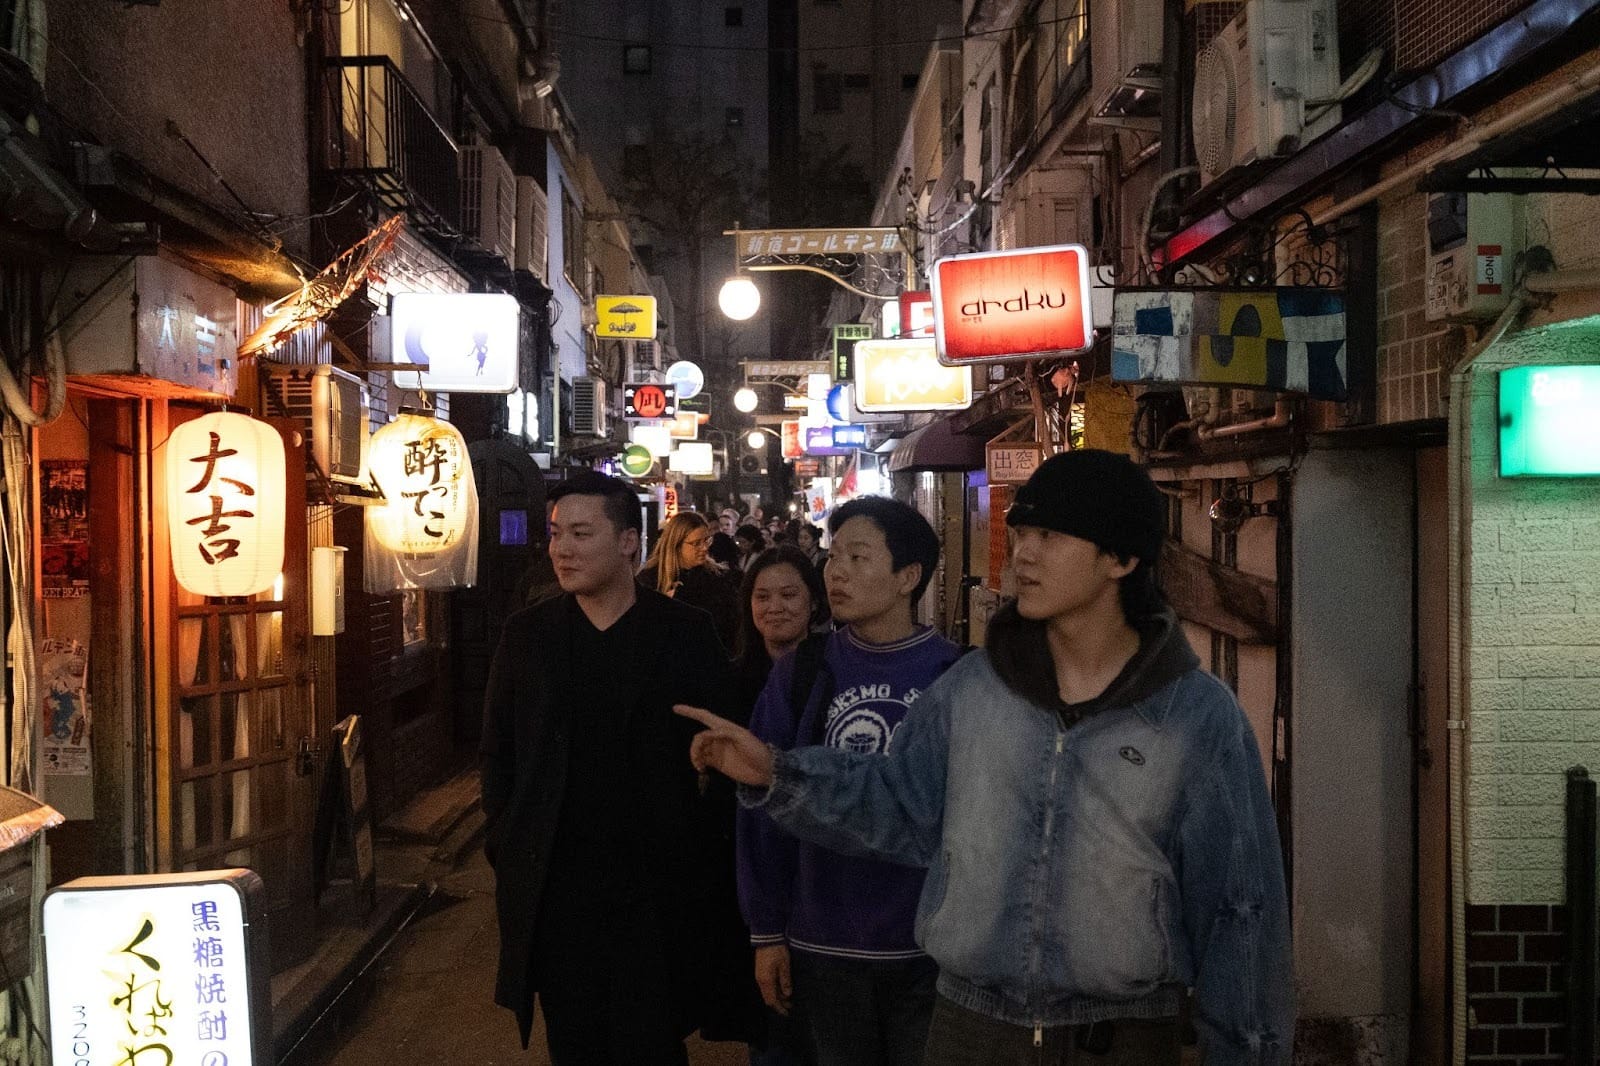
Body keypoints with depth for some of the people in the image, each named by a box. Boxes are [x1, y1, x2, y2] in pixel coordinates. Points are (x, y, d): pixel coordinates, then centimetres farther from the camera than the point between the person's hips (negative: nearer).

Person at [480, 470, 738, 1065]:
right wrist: (502, 846, 2)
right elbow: (497, 753, 9)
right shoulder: (527, 634, 4)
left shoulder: (685, 632, -2)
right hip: (551, 883, 2)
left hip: (652, 884, -2)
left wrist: (703, 857, -5)